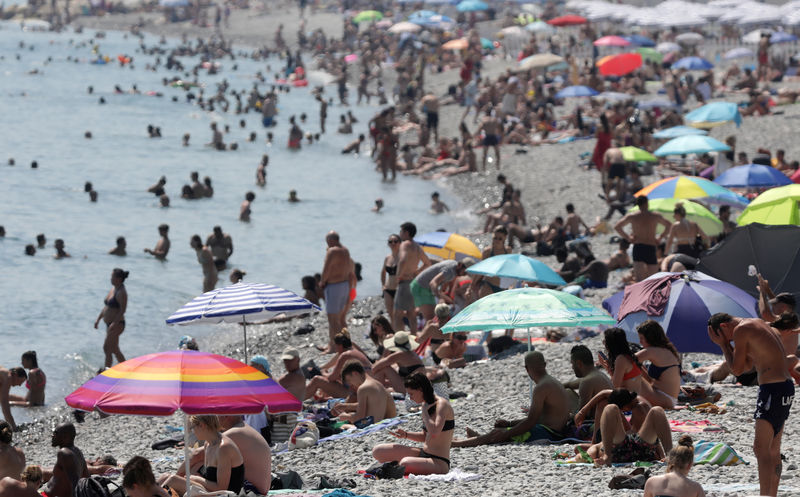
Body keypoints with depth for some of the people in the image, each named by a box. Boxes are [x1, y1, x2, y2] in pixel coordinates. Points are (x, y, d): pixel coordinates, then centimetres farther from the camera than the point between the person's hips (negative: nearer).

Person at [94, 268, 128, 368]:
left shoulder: (121, 293, -17)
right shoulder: (113, 289, 12)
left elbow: (123, 310, -22)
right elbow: (106, 307, 20)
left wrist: (114, 324, -28)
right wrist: (98, 318, 16)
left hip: (117, 325, -10)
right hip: (109, 324, 10)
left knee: (107, 348, -12)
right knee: (115, 350, 14)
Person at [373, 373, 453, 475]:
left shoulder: (442, 405, -15)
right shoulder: (426, 404, 12)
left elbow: (434, 433, -30)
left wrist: (424, 411, -18)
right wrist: (405, 435, 7)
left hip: (440, 463, -9)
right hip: (423, 454, 9)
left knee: (405, 463, -40)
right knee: (378, 451, 5)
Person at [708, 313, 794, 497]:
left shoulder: (741, 330, -9)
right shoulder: (759, 324, 20)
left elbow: (737, 369, -6)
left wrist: (723, 344, 4)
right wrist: (726, 345, 16)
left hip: (773, 390, -10)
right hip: (786, 386, 10)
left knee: (761, 448, -11)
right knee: (773, 450, 14)